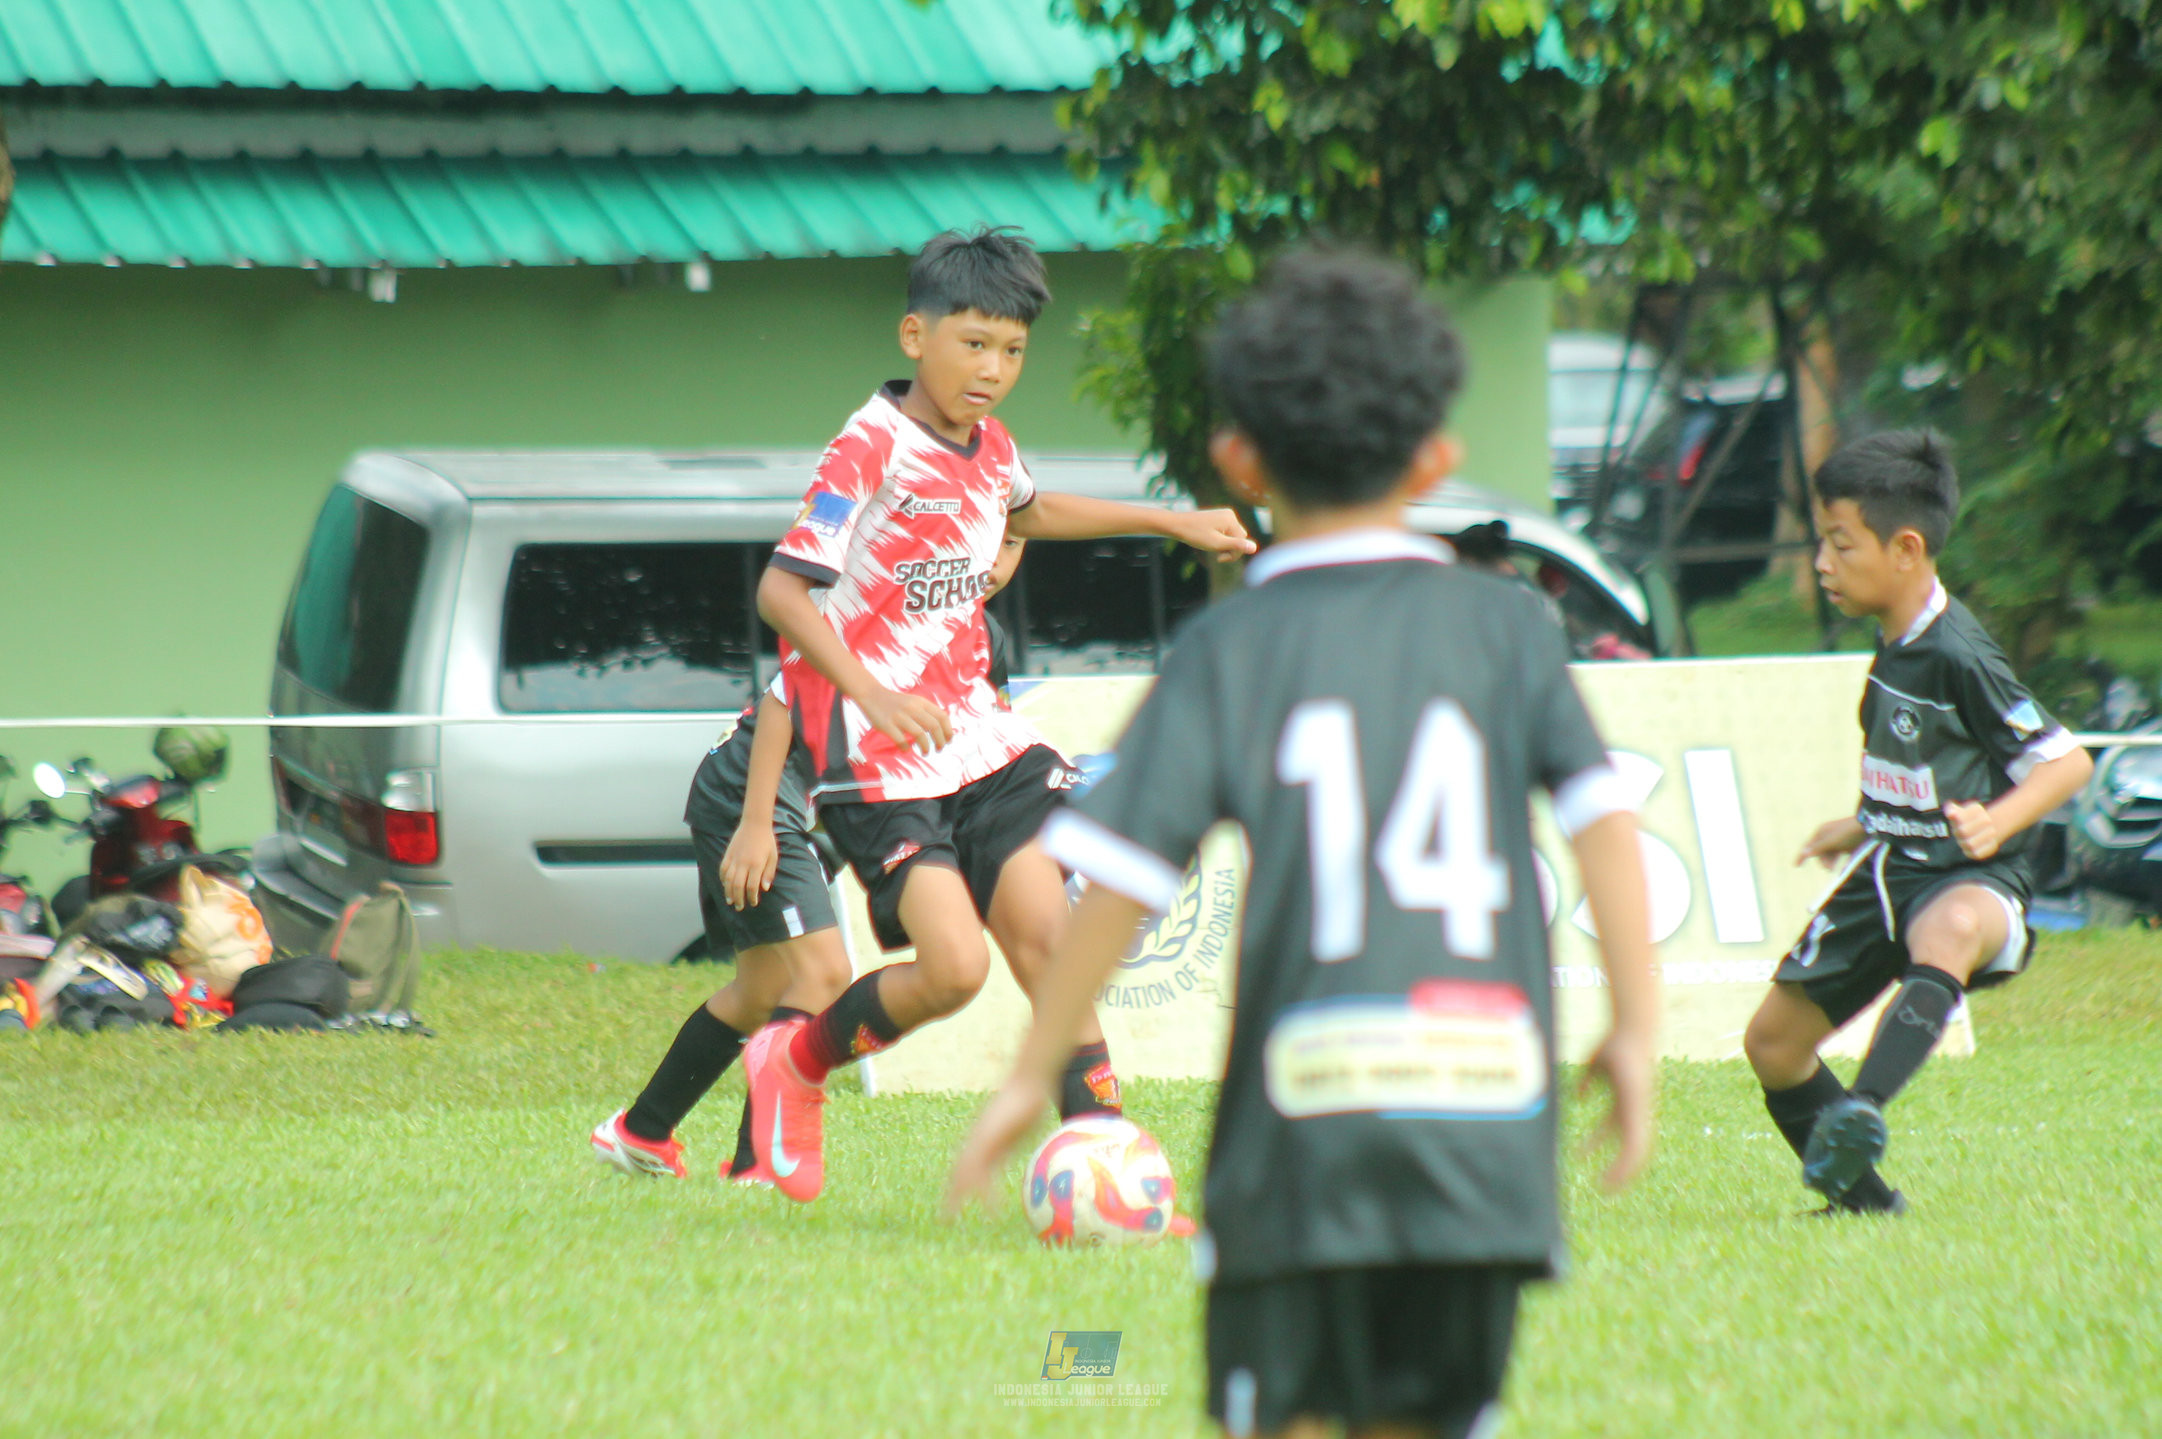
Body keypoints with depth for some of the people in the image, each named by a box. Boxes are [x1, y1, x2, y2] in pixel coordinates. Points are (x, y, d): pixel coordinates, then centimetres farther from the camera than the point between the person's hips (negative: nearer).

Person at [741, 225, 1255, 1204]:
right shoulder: (869, 453, -16)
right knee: (953, 966, -17)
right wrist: (871, 695, -32)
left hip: (976, 736, 7)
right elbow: (781, 590, -19)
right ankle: (795, 1061, 8)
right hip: (878, 758, -7)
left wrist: (1173, 522, 36)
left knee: (1045, 938, -2)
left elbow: (1027, 514, 34)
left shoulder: (989, 449, 9)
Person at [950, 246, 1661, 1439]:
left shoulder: (1232, 646, 2)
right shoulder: (1505, 625, 7)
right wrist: (1634, 1029, 4)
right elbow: (1602, 813, -1)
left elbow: (1123, 870, -2)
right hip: (1484, 1121, 2)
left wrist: (1033, 1074, 5)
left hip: (1302, 1110, -2)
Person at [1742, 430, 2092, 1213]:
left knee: (1950, 932, -46)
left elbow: (2067, 760, -16)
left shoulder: (1958, 656, -18)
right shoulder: (1894, 644, 7)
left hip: (1968, 880, -9)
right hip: (1888, 874, 9)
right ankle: (1858, 1192, 30)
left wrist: (1996, 823, -31)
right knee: (1772, 1040, 11)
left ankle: (1861, 1117, -60)